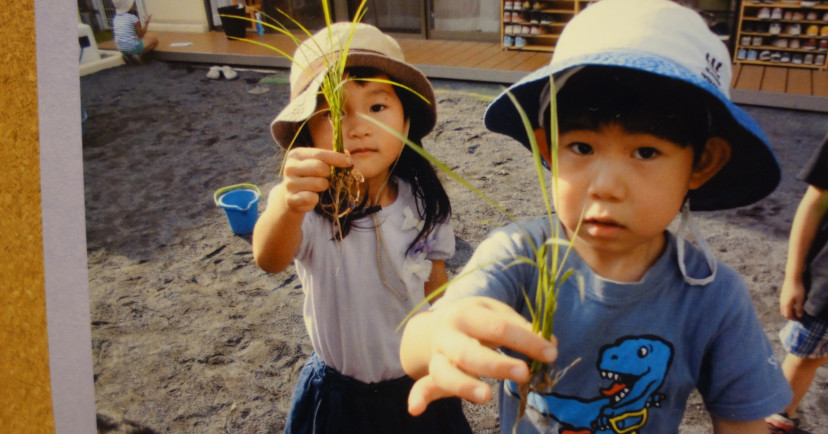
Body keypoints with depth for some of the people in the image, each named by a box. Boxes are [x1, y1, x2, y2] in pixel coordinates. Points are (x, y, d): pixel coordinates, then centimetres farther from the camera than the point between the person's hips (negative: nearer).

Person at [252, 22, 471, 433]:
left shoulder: (422, 203, -12)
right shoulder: (307, 205, -23)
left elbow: (435, 284, 3)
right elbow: (269, 259, -44)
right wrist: (289, 205, -64)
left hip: (418, 385, 3)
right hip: (339, 396, -2)